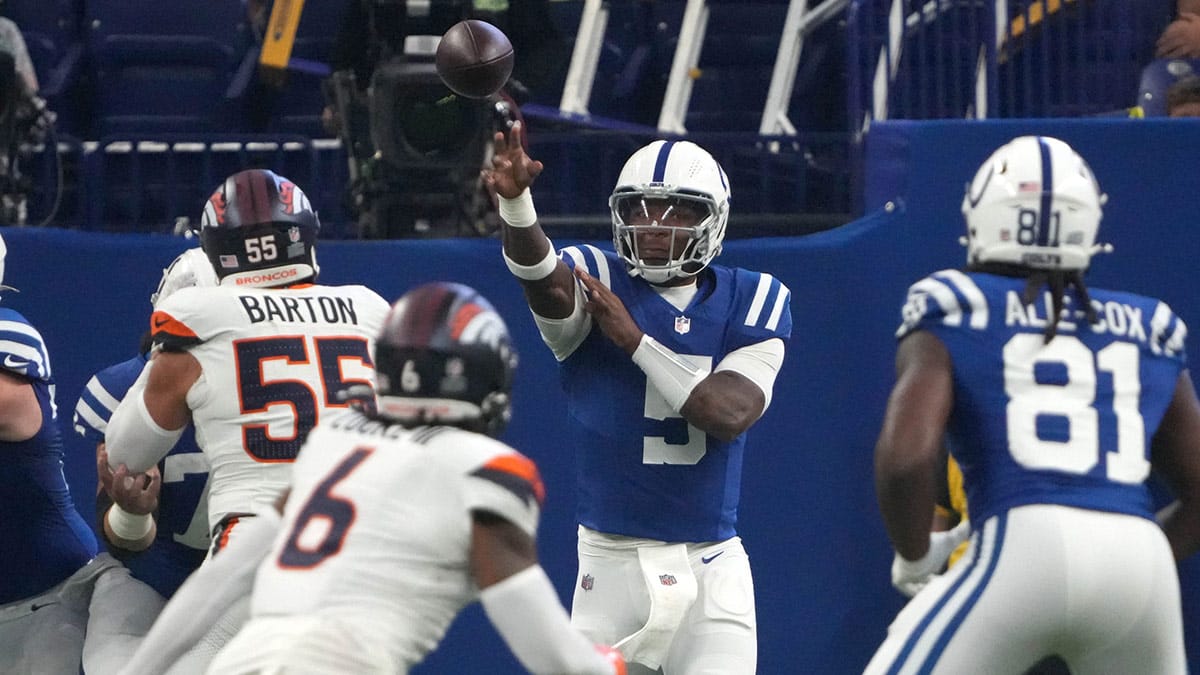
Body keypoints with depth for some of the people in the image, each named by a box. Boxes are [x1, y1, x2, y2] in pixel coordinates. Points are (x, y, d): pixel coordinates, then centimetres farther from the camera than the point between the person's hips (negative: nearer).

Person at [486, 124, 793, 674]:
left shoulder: (750, 303, 2)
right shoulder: (595, 283, -2)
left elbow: (729, 415, -14)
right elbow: (543, 277, -27)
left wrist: (634, 339, -17)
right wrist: (515, 203, -48)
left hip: (713, 566, 1)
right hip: (612, 562, -1)